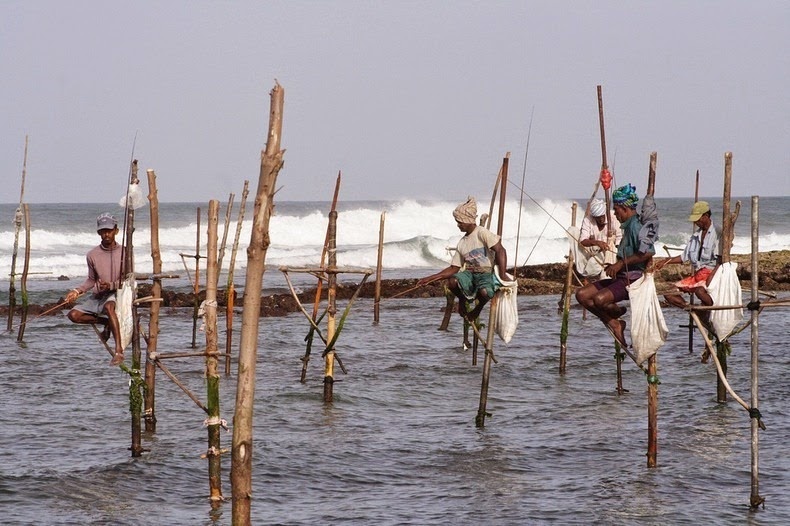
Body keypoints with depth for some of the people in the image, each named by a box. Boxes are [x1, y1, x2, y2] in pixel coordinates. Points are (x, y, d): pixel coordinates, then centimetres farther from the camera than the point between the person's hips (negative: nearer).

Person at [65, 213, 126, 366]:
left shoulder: (123, 253, -5)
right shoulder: (92, 255, 2)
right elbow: (91, 280, 12)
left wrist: (111, 285, -22)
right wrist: (77, 291, -5)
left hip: (116, 294, -5)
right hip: (98, 296, 5)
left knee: (108, 306, -41)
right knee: (74, 314, -16)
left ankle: (119, 351, -47)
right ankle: (107, 322, 6)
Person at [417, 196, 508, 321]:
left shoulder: (481, 233, -8)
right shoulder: (462, 243, 12)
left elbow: (500, 251, -15)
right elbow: (454, 268, 13)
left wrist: (503, 277, -23)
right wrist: (430, 278, 6)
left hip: (488, 274, -5)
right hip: (470, 274, 5)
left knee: (484, 291, -40)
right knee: (452, 282, -28)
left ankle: (478, 308, -2)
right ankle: (463, 300, 5)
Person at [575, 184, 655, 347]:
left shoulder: (636, 225, -13)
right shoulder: (628, 226, 19)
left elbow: (648, 252, -28)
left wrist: (621, 263, -22)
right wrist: (614, 266, 14)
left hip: (633, 279, -10)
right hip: (621, 278, 10)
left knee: (600, 299, -33)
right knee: (582, 295, -1)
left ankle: (616, 311, 1)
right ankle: (613, 323, 1)